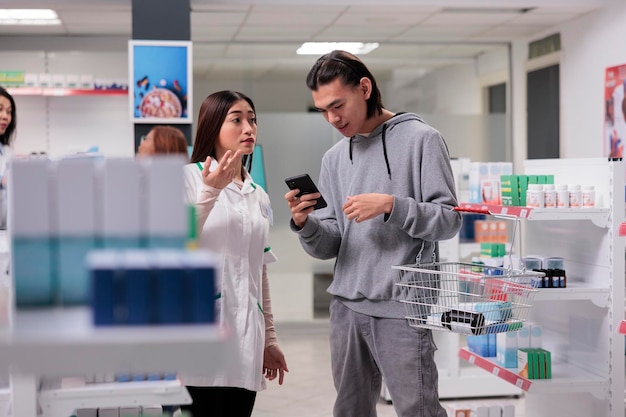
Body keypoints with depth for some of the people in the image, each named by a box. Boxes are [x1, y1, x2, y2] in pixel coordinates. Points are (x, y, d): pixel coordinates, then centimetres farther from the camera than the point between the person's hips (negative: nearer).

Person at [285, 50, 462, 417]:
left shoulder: (421, 140, -2)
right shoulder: (334, 159, 14)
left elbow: (449, 220, -7)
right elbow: (328, 247, 12)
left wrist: (391, 205, -19)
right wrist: (305, 224, -9)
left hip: (402, 308, -6)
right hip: (347, 306, 6)